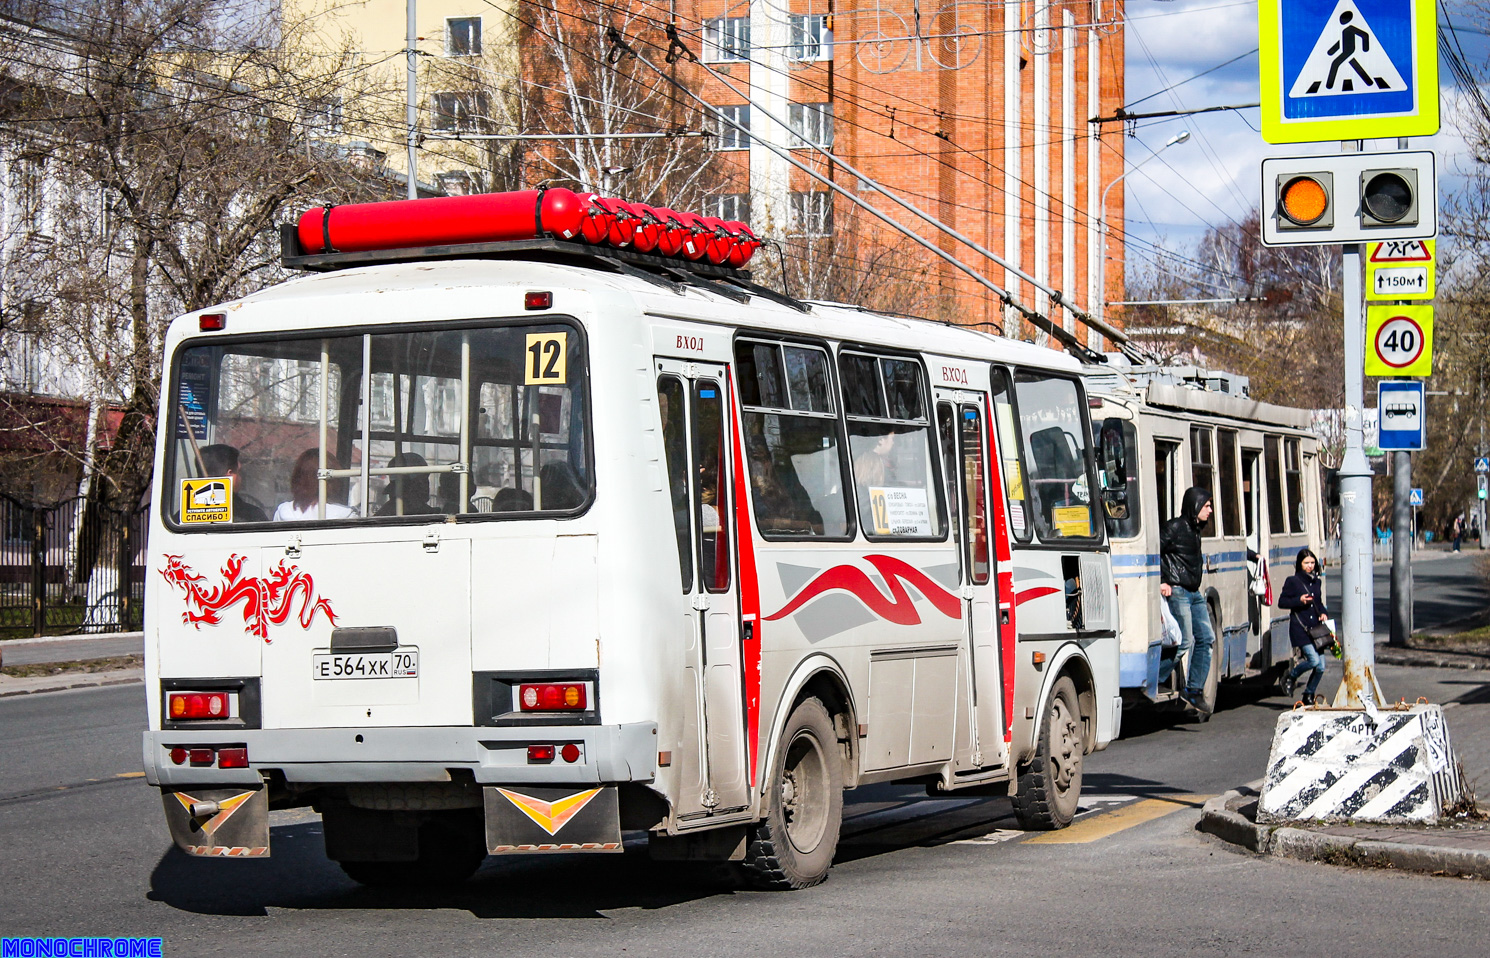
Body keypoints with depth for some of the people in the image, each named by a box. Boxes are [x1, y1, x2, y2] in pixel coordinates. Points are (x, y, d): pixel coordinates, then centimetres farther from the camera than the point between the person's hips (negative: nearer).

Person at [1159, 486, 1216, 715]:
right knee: (1186, 641, -12)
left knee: (1206, 639, 7)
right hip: (1177, 591, -9)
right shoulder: (1174, 527, -10)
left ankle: (1194, 690, 11)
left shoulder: (1195, 530, 17)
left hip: (1194, 593, 9)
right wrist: (1162, 582, -17)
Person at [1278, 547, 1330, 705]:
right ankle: (1292, 675, 9)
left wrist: (1323, 613, 5)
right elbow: (1281, 602, -3)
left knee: (1321, 667, 2)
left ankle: (1309, 694, 22)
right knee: (1314, 660, -19)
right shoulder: (1293, 581, -3)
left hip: (1316, 628, 6)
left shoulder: (1316, 582, 13)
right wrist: (1299, 600, -16)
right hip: (1300, 627, -6)